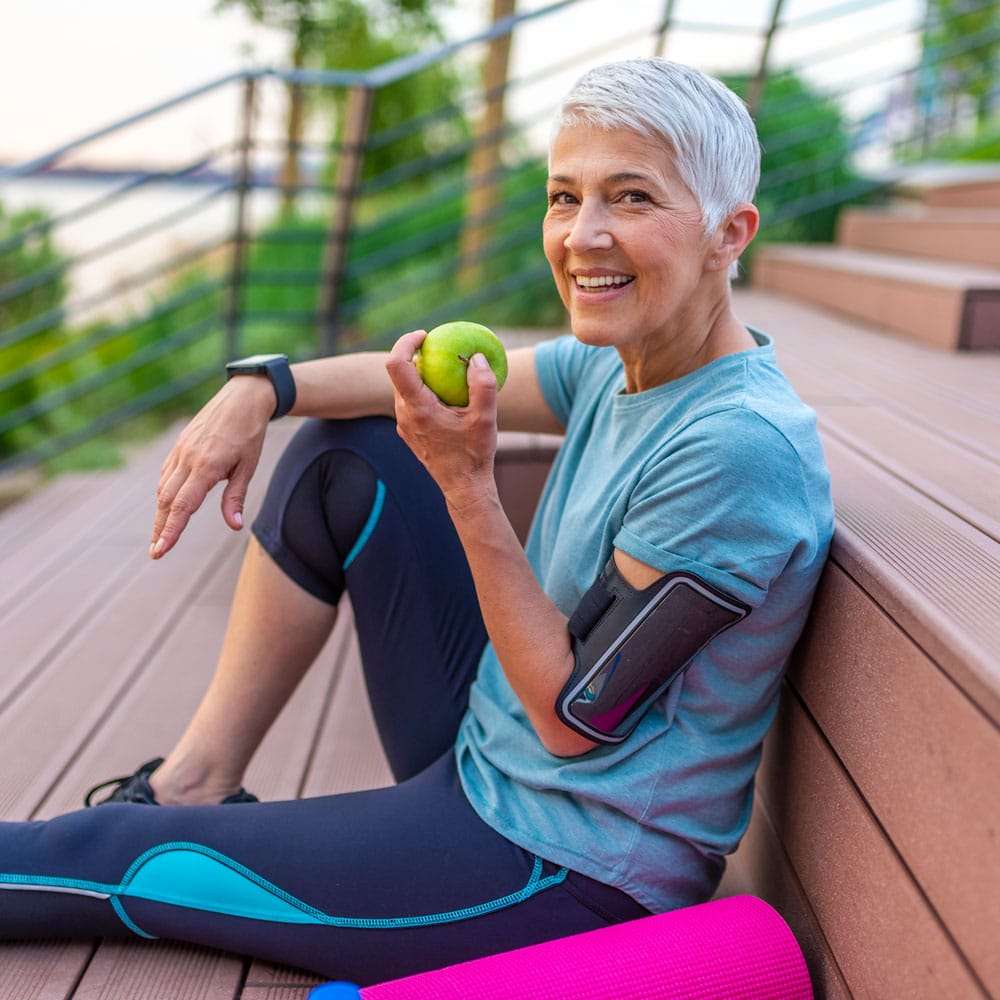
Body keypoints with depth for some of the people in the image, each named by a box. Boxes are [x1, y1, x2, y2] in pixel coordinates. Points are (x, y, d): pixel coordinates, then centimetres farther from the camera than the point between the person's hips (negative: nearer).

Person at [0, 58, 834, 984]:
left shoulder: (739, 445, -27)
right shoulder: (623, 366, -2)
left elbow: (574, 717, -23)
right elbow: (437, 378, 8)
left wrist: (465, 480, -29)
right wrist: (262, 388, -8)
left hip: (571, 876, -8)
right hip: (487, 759, 8)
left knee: (111, 861, -3)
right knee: (342, 452, 5)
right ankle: (199, 783, 11)